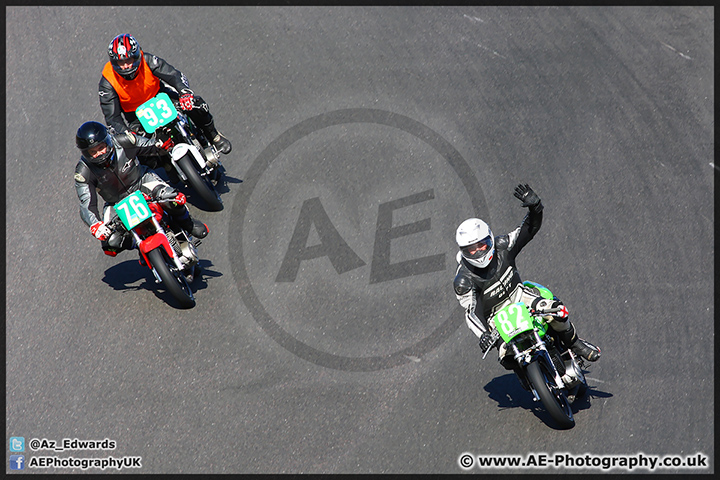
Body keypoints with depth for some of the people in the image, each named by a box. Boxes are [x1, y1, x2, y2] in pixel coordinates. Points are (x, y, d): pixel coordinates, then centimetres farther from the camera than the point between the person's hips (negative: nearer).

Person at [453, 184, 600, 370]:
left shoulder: (502, 246, -11)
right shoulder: (463, 280, -20)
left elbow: (529, 229, -7)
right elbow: (471, 311, -25)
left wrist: (535, 208, -28)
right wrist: (483, 335, -42)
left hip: (519, 295, 3)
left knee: (556, 311, -25)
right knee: (507, 357, -27)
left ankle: (573, 342, 4)